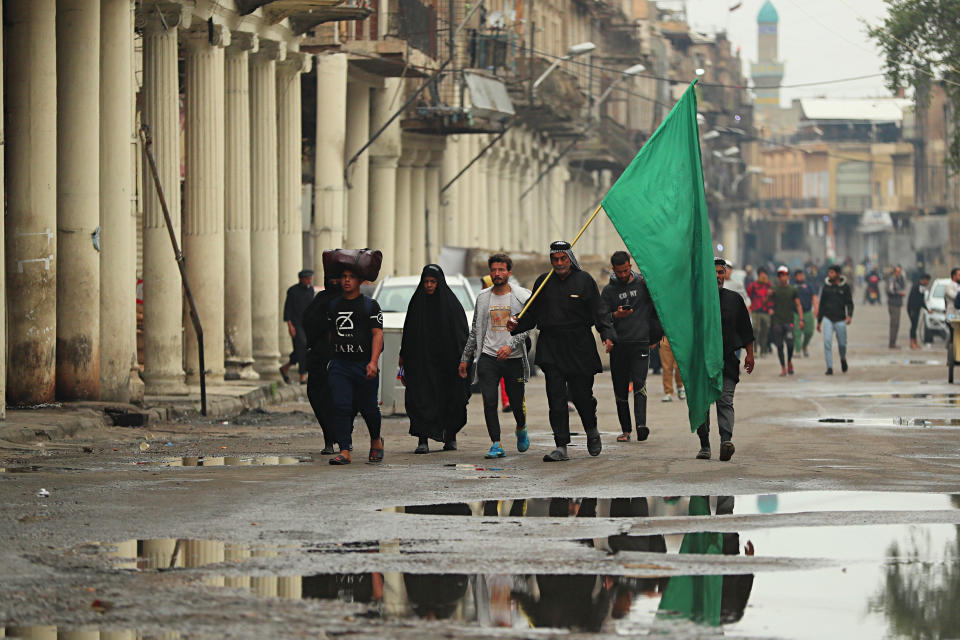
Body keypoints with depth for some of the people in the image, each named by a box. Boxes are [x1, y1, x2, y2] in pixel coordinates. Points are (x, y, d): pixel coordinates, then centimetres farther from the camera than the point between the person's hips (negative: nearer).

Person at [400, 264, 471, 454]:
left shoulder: (451, 303, 1)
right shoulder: (417, 302, 7)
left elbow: (462, 334, 0)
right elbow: (408, 332, 9)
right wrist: (403, 357, 4)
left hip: (446, 360, -1)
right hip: (421, 360, 1)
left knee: (449, 400, 7)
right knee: (421, 400, -9)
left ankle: (451, 437, 25)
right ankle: (422, 440, -13)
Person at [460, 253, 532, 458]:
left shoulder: (522, 296, 0)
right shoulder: (483, 298, 10)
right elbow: (475, 331, 17)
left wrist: (510, 346, -24)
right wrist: (465, 358, 16)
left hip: (514, 358, -2)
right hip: (488, 357, 2)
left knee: (517, 403, 5)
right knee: (489, 401, -12)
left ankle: (521, 429, 37)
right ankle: (496, 445, -8)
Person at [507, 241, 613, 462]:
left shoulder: (584, 280, 2)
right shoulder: (544, 282, 10)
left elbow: (598, 312, -1)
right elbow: (532, 313, 14)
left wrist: (607, 335, -16)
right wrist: (516, 325, -4)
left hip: (579, 348, -2)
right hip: (551, 349, 2)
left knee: (581, 394, 2)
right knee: (556, 398, -5)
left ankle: (592, 431, 32)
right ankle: (561, 447, -5)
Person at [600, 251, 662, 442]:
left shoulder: (643, 283, 8)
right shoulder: (608, 290, 9)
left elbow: (656, 308, 13)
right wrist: (615, 315, -18)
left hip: (640, 342, -2)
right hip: (618, 345, 2)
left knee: (639, 382, -17)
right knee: (620, 389, 3)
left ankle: (641, 424, -27)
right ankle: (625, 430, 10)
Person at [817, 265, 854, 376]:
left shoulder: (845, 287, 0)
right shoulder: (826, 287, 6)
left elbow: (849, 303, -2)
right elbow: (822, 304, 13)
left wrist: (849, 315, -20)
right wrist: (819, 321, 13)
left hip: (840, 320, -1)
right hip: (828, 318, 1)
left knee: (842, 344, 5)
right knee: (827, 342, -13)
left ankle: (843, 359, 37)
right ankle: (829, 367, -9)